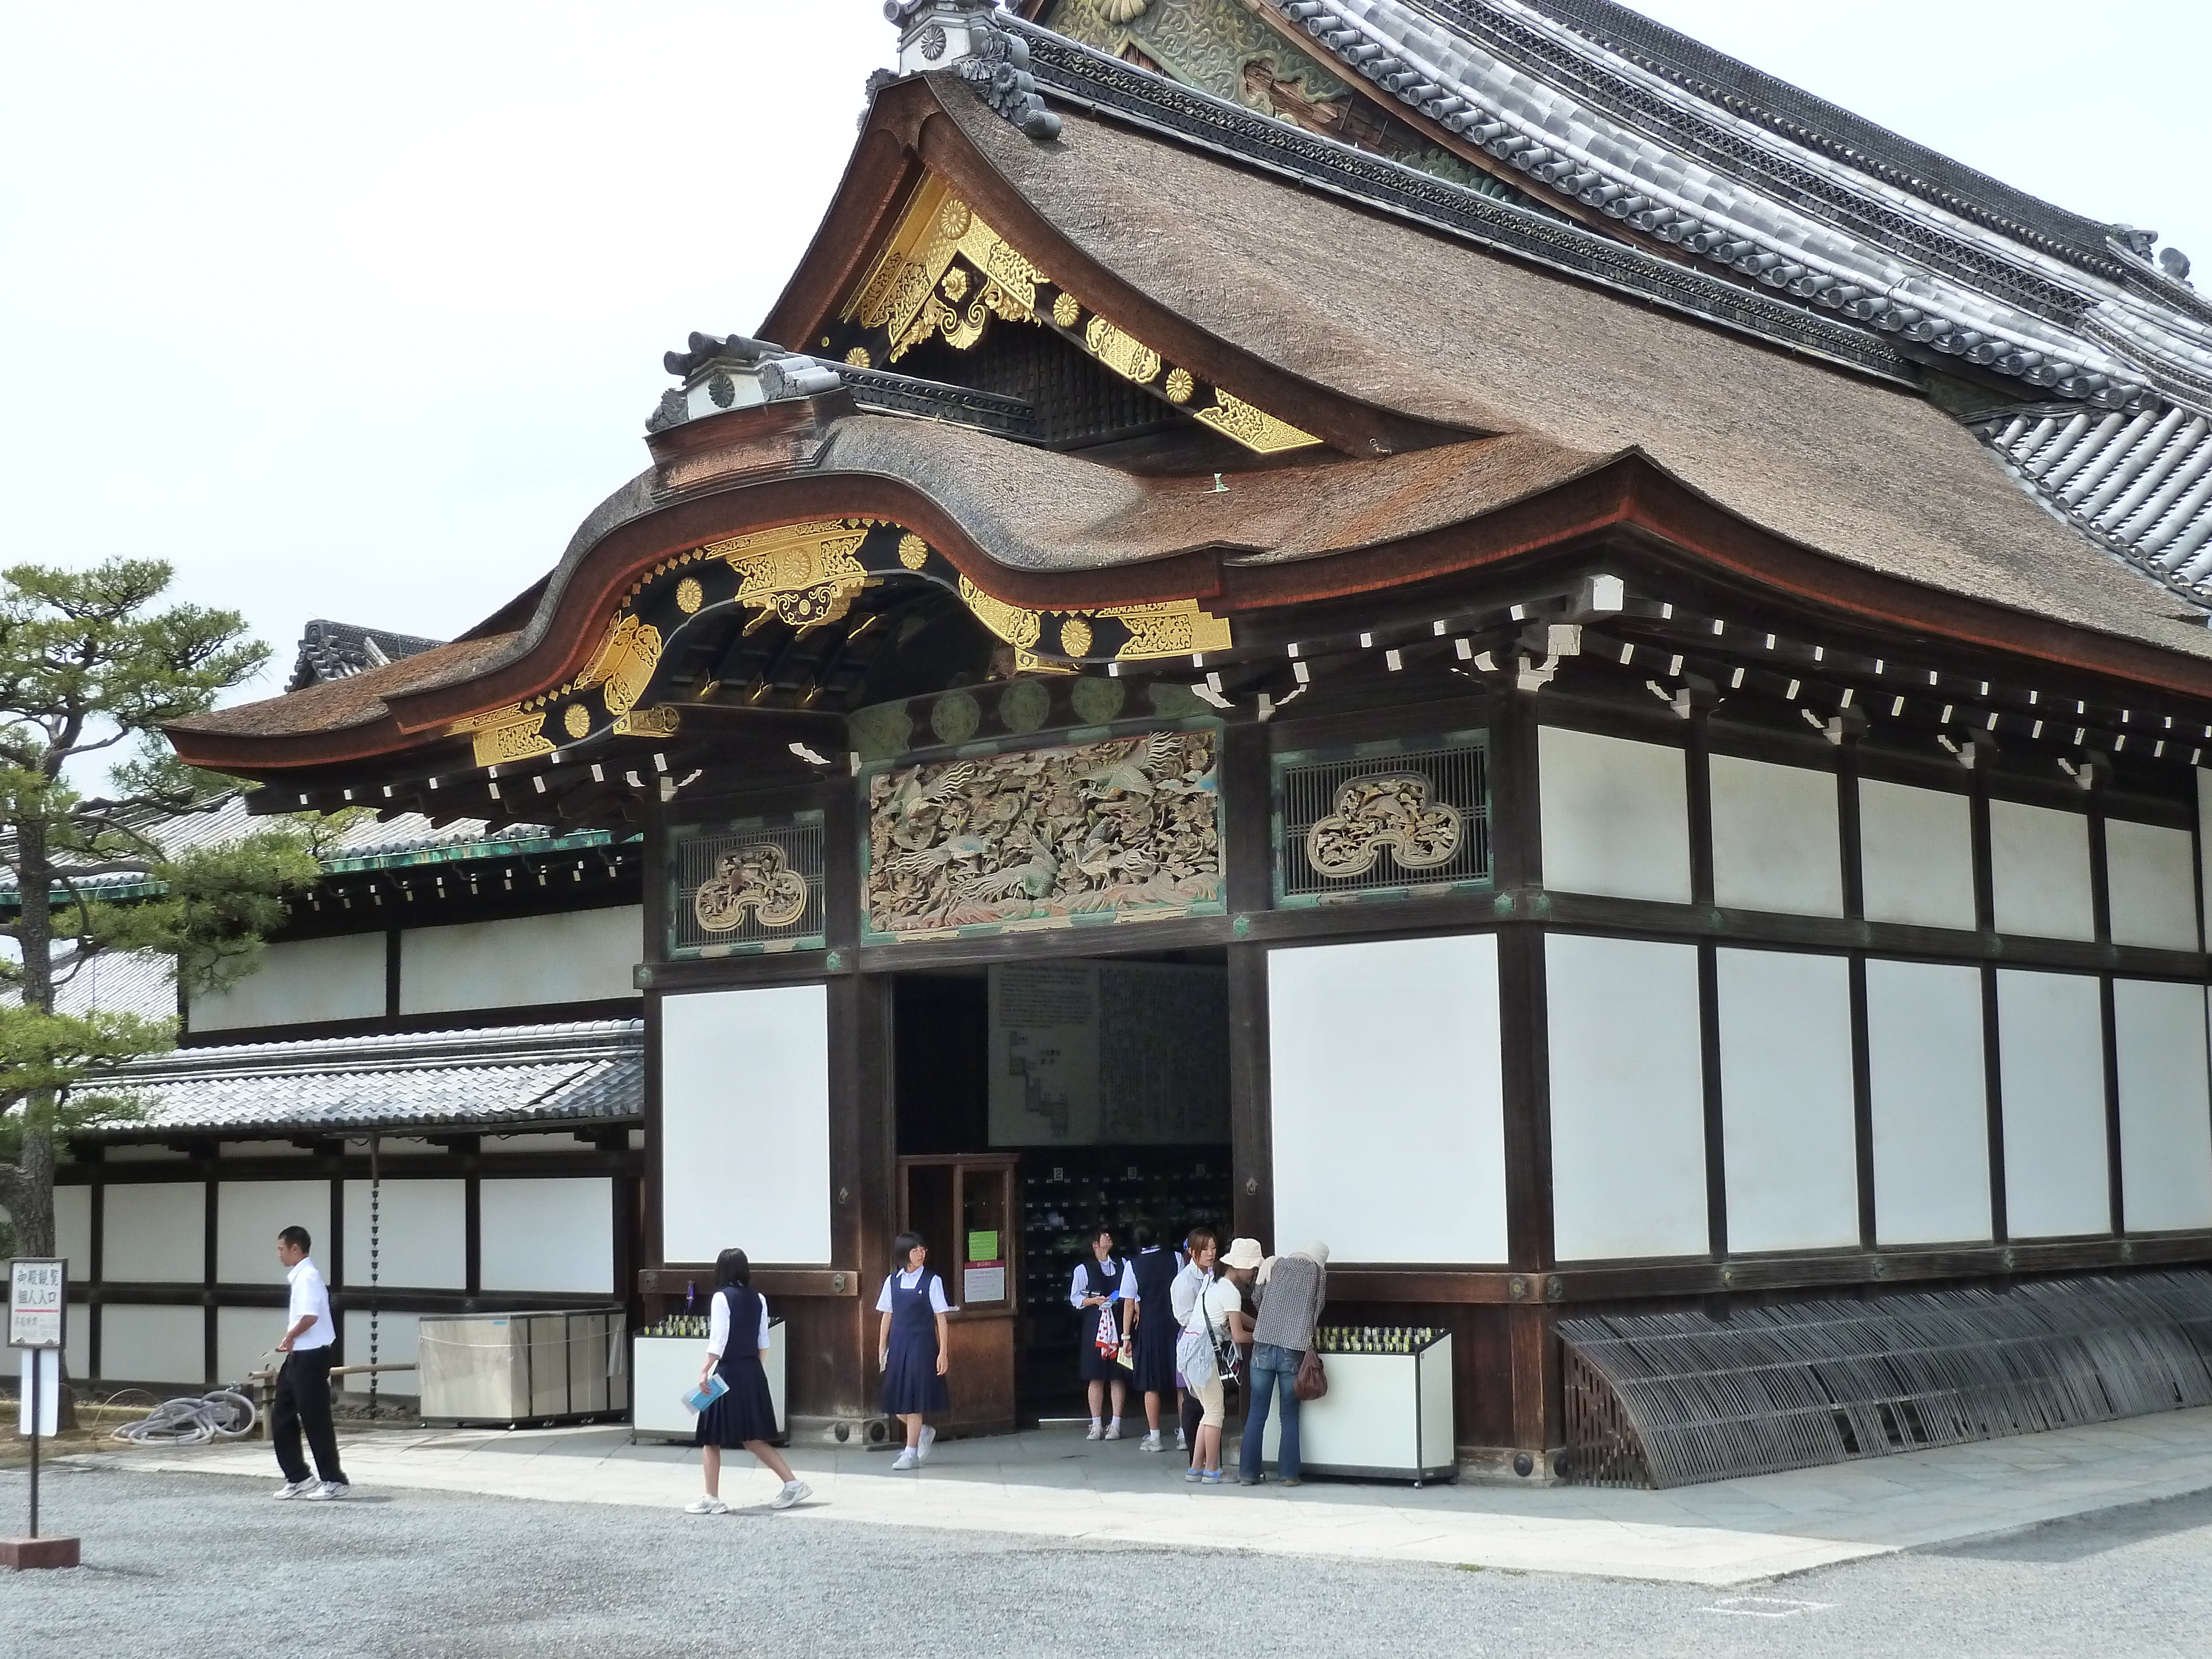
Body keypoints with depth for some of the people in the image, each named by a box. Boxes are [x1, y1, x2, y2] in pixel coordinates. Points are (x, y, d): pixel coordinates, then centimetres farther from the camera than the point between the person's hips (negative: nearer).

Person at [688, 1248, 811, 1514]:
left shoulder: (722, 1298, -11)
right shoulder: (758, 1299, 7)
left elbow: (718, 1341, -15)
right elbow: (763, 1342, 11)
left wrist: (705, 1370, -11)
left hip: (728, 1372, -7)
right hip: (753, 1372, 7)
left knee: (711, 1439, 5)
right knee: (753, 1439, 15)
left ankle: (712, 1499, 6)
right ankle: (793, 1484, 9)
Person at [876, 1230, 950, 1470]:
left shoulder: (931, 1281, -4)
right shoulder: (893, 1281, 6)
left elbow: (941, 1318, -4)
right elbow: (887, 1316, 12)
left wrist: (943, 1352, -8)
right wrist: (882, 1348, 10)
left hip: (922, 1344, -4)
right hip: (898, 1344, 4)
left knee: (913, 1399, -4)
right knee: (896, 1398, 3)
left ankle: (911, 1454, 4)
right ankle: (924, 1432, 29)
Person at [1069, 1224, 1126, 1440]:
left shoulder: (1123, 1265, 11)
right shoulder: (1084, 1269, 5)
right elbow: (1075, 1298, 2)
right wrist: (1095, 1300, -12)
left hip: (1118, 1324, 1)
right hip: (1095, 1324, -1)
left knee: (1118, 1375, 1)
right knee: (1096, 1376, -1)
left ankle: (1116, 1424, 6)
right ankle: (1096, 1425, 4)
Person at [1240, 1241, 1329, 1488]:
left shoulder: (1274, 1265, 7)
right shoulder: (1318, 1274, 4)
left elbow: (1256, 1297, 18)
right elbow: (1317, 1312, 10)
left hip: (1263, 1349, 1)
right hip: (1293, 1352, -1)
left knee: (1257, 1413, 7)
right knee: (1290, 1415, 8)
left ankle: (1248, 1472, 8)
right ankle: (1288, 1474, 7)